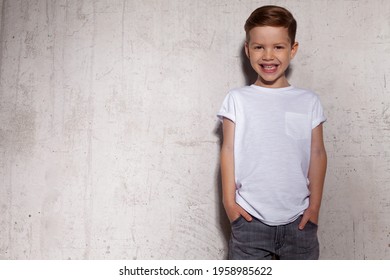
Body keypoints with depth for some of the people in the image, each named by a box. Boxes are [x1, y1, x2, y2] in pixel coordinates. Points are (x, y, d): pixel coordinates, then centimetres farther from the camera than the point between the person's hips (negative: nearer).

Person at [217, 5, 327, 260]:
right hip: (249, 217, -1)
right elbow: (229, 150, -1)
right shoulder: (237, 100, -1)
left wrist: (315, 205, 1)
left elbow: (317, 153, 3)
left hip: (298, 218, 2)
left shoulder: (309, 101, 2)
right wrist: (228, 200, -3)